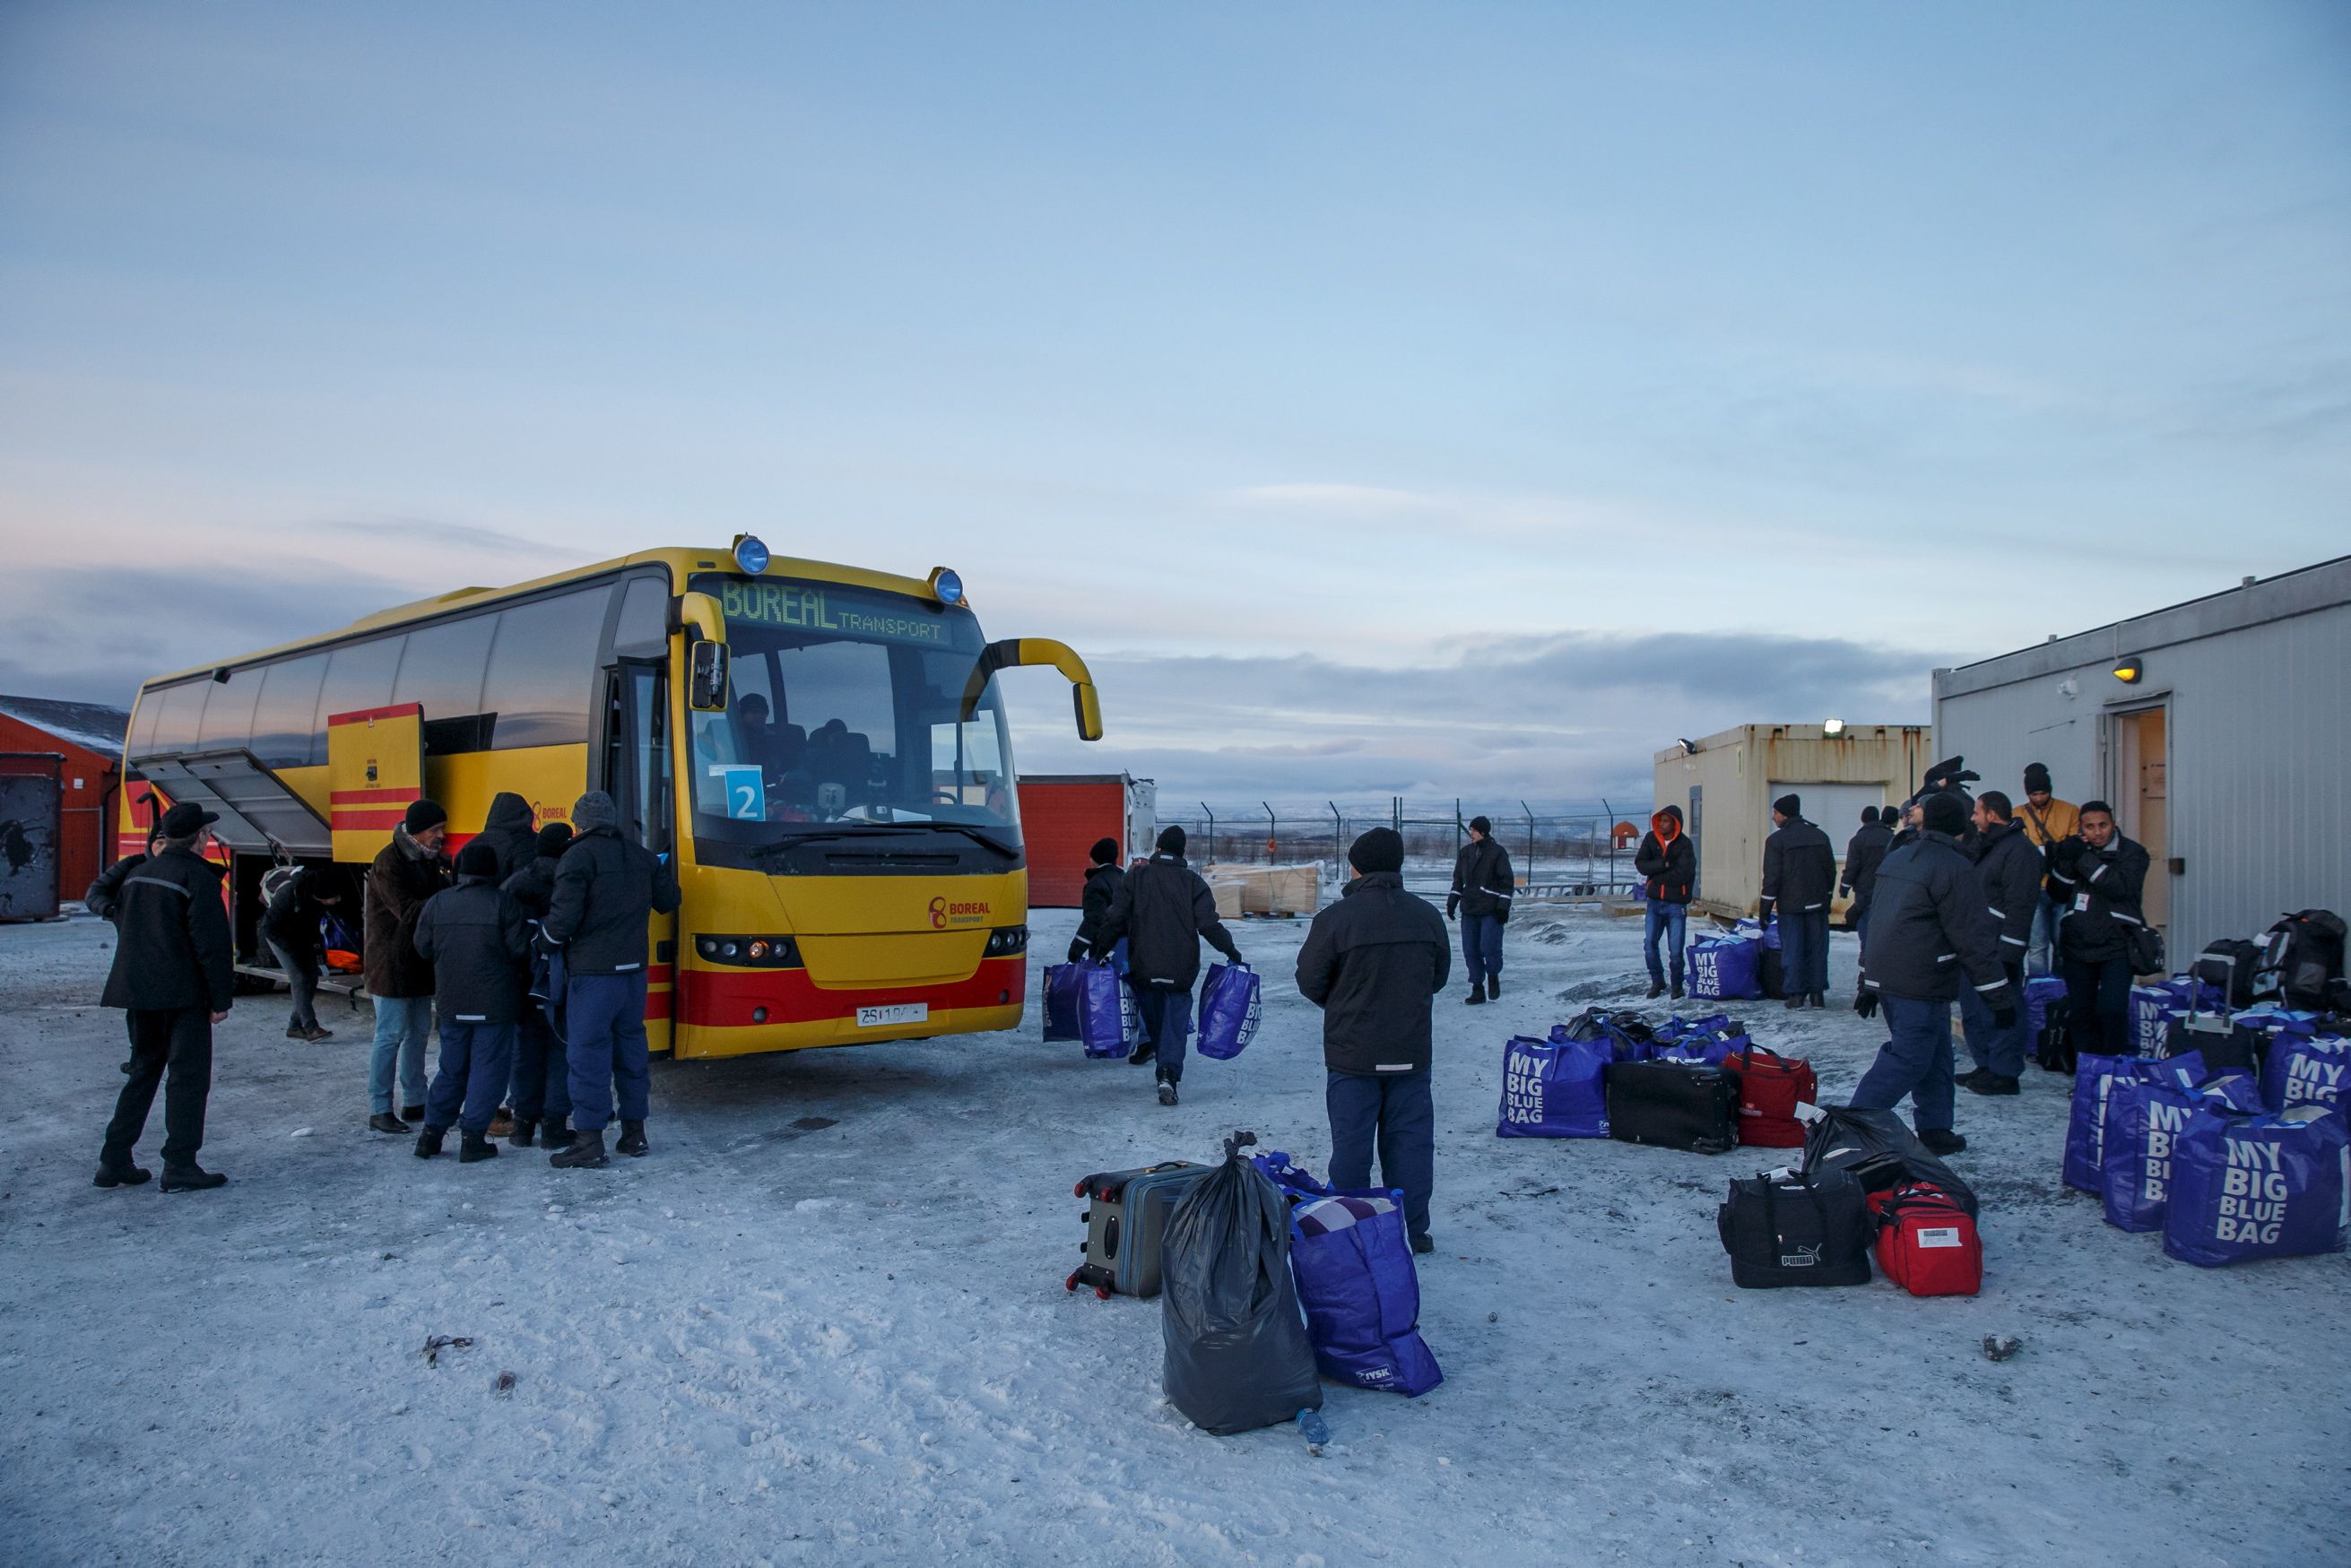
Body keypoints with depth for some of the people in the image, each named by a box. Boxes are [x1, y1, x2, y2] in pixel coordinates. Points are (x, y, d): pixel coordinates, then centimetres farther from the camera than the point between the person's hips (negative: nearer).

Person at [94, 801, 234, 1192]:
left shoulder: (136, 875, 13)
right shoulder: (197, 876, -13)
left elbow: (124, 930, 21)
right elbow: (212, 943, -16)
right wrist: (221, 998, -13)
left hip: (139, 993, 8)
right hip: (183, 994, -8)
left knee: (142, 1072, 17)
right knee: (188, 1075, -2)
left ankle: (114, 1162, 17)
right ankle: (180, 1167, -3)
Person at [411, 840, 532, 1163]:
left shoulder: (437, 903, 2)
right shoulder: (503, 903, -11)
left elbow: (424, 949, 8)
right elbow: (520, 950, -11)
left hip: (452, 1002, 5)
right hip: (495, 1002, -4)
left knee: (451, 1068, 17)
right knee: (488, 1069, 3)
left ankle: (431, 1133, 18)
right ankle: (473, 1138, 3)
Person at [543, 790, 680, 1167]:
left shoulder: (578, 857, -10)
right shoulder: (641, 856, 10)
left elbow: (563, 919, -17)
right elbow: (667, 902, 19)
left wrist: (545, 932, 5)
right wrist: (666, 870, 36)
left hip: (592, 971, -7)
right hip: (634, 969, 7)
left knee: (588, 1052, -2)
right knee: (631, 1045, 15)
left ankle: (589, 1141, 0)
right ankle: (634, 1133, 21)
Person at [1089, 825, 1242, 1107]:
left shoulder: (1136, 877, 1)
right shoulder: (1192, 881, -1)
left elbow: (1115, 917, -2)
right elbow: (1208, 924, -5)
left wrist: (1102, 949, 8)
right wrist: (1230, 950, 7)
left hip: (1143, 966, 1)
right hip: (1181, 968, -1)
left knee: (1151, 1013, 20)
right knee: (1175, 1020, 0)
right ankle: (1169, 1074, -16)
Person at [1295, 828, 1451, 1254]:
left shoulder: (1335, 918, -15)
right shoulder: (1426, 915, -1)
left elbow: (1310, 981, -7)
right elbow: (1439, 976, 11)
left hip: (1353, 1052, -3)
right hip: (1411, 1053, 3)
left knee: (1351, 1142, 8)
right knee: (1410, 1139, 12)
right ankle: (1412, 1230, 19)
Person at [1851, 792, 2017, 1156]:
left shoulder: (1897, 858, 14)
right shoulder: (1955, 869, -12)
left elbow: (1877, 921, 19)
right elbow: (1973, 940, -14)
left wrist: (1868, 982, 25)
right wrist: (2001, 998, -8)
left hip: (1882, 976, 8)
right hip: (1920, 986, -8)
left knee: (1934, 1055, 18)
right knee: (1908, 1060, -6)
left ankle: (1935, 1129, 23)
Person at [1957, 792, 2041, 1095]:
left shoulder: (2019, 850, -15)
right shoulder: (1986, 846, 17)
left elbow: (2019, 906, -20)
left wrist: (2009, 953, -23)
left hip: (1998, 949, -10)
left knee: (2000, 1011, -5)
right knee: (1974, 1010, 15)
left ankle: (2004, 1074, 1)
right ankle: (1986, 1067, 24)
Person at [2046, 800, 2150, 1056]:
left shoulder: (2132, 852, -2)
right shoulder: (2075, 849, 10)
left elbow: (2120, 887, -20)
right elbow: (2058, 893, 4)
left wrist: (2085, 859, -22)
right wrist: (2063, 862, -12)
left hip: (2116, 946, -4)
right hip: (2077, 945, 4)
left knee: (2112, 1010, -13)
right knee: (2080, 1012, 8)